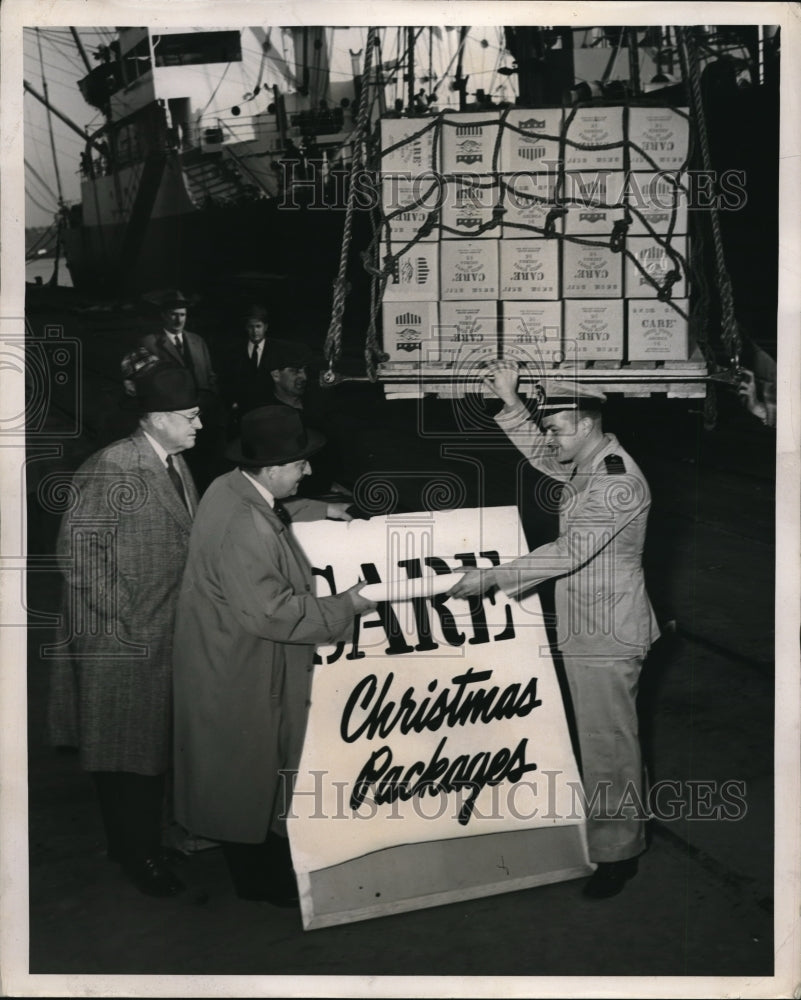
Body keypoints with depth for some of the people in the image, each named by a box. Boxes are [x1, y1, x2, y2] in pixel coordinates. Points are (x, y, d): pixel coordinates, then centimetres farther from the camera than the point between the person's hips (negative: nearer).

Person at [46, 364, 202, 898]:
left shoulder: (177, 464, 9)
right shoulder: (114, 470, -18)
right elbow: (79, 550, -19)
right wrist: (128, 621, -18)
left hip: (167, 635, 8)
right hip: (123, 643, -8)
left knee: (158, 740, 18)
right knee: (127, 748, 6)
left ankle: (147, 842, 33)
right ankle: (135, 854, 21)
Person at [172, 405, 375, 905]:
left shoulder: (234, 488, -2)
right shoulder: (243, 528, -33)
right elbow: (271, 611, -32)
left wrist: (315, 510, 12)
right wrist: (345, 606, -23)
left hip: (231, 654, 10)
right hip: (242, 672, -10)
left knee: (250, 770, 23)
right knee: (253, 773, 8)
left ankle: (256, 866, 41)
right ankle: (261, 877, 28)